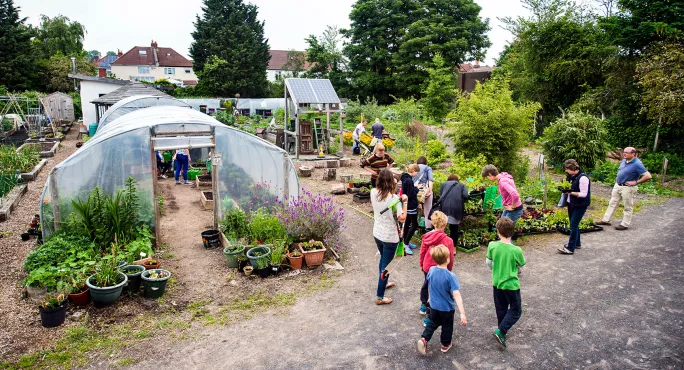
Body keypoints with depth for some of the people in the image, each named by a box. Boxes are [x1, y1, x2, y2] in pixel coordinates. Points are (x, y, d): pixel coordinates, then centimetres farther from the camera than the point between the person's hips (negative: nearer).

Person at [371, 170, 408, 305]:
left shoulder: (373, 192, -6)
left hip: (377, 233, 7)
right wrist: (404, 201, -12)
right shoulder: (394, 198, -24)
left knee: (383, 259, 30)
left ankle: (383, 283, 51)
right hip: (390, 236, -7)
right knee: (386, 265, 7)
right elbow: (402, 218, -22)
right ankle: (379, 297, 17)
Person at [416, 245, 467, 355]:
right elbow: (456, 295, -33)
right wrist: (462, 314, -35)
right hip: (447, 308, -4)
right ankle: (445, 344, 38)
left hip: (434, 305, 4)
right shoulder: (451, 276, -29)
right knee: (447, 326, 21)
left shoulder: (431, 270, -13)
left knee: (433, 323, 25)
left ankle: (424, 339, 9)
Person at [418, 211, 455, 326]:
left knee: (426, 284, 30)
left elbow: (422, 252, 1)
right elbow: (450, 259, -15)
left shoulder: (426, 237, -11)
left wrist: (422, 265, 18)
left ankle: (424, 306, 49)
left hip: (427, 268, 5)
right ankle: (429, 317, 15)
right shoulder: (448, 241, -24)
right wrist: (449, 270, 5)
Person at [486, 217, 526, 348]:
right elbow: (521, 265, -5)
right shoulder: (516, 250, -24)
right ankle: (500, 331, 1)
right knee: (516, 310, 14)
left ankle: (502, 331, 38)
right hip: (511, 284, -4)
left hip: (497, 283, 4)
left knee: (501, 309, 22)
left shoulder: (492, 246, -16)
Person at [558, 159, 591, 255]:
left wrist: (570, 192, -29)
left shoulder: (583, 178, -20)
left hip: (580, 206, -9)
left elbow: (583, 194, -21)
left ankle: (570, 248, 0)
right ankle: (577, 243, 34)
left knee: (573, 225, -6)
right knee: (574, 224, 18)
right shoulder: (572, 176, 5)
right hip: (571, 204, 9)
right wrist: (565, 189, 0)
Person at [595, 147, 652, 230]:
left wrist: (636, 182, -20)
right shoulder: (624, 161, 5)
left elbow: (648, 176, -25)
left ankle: (625, 224, 15)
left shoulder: (637, 164, -20)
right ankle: (606, 220, 24)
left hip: (628, 188, -9)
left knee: (628, 207, 6)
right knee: (612, 203, 15)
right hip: (617, 185, 9)